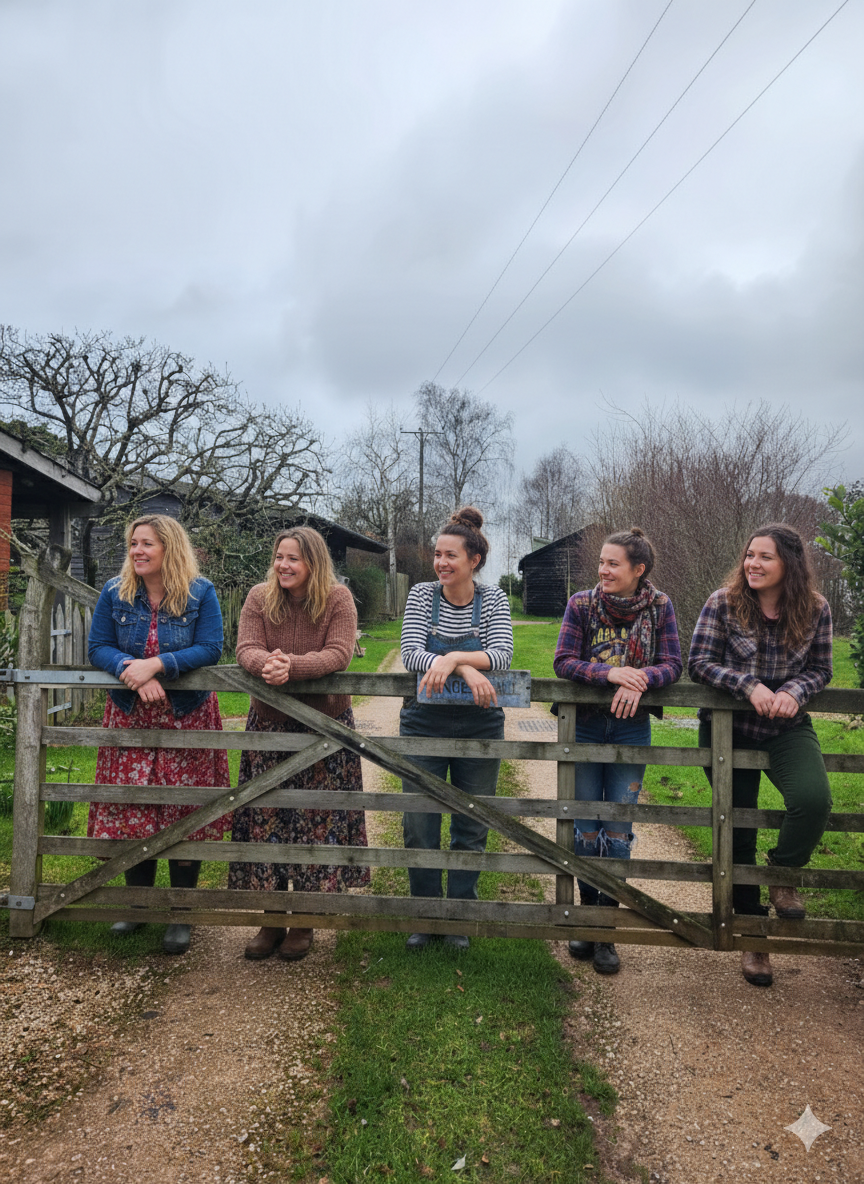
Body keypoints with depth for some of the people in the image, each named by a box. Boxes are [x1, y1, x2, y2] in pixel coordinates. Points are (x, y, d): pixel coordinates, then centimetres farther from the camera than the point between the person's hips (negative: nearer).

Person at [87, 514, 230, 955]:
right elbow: (98, 648, 0)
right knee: (131, 809, 5)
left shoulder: (201, 593, -4)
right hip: (129, 716, 3)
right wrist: (131, 671, -20)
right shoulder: (115, 592, 3)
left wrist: (156, 664, -23)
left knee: (186, 811, 1)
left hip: (187, 717, -2)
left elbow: (210, 650, -12)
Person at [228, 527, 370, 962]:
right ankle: (272, 917, 21)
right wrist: (266, 664, -33)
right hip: (268, 722, 2)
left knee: (316, 820, 3)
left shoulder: (338, 599, -7)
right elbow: (246, 649, -9)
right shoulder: (259, 598, 0)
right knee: (267, 817, 5)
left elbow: (339, 654, -18)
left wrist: (292, 665, -33)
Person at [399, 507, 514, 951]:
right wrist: (467, 668, -27)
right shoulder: (422, 594, -2)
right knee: (419, 825, 6)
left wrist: (453, 657, -30)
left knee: (471, 828, 10)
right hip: (424, 722, 0)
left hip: (479, 725, 0)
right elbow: (411, 653, -14)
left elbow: (502, 655, -15)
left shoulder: (493, 599, -2)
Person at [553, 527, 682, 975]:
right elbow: (563, 661, -10)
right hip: (585, 725, 0)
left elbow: (672, 665, -4)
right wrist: (609, 673, -25)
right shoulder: (581, 603, -6)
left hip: (632, 727, 0)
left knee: (618, 827, 4)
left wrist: (639, 679, -24)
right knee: (585, 824, 7)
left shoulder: (659, 607, -3)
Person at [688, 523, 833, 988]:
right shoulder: (723, 603, -10)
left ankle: (783, 876, 5)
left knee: (814, 798, -28)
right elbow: (698, 662, -11)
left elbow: (820, 669, 3)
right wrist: (749, 685, -25)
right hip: (727, 728, -1)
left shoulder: (815, 609, -4)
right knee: (737, 826, 6)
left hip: (785, 727, 1)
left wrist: (793, 691, -18)